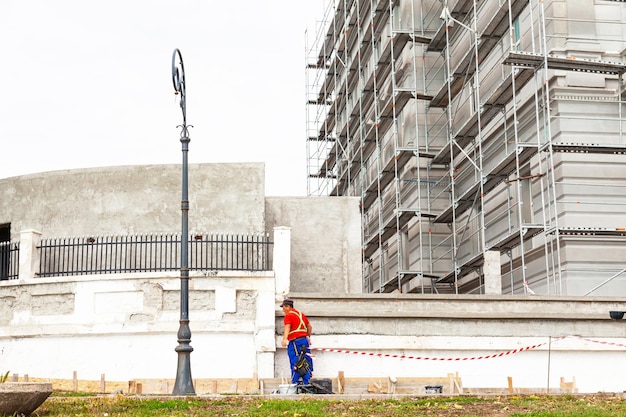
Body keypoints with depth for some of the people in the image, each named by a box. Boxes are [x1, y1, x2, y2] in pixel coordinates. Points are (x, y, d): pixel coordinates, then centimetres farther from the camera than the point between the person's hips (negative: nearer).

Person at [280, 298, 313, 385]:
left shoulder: (288, 316, -4)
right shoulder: (301, 314, 19)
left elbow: (287, 327, -22)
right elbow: (309, 327, 28)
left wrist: (284, 339, -36)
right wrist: (308, 337, 44)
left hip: (295, 342, -7)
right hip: (305, 340, 7)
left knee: (295, 366, -8)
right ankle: (307, 384, 9)